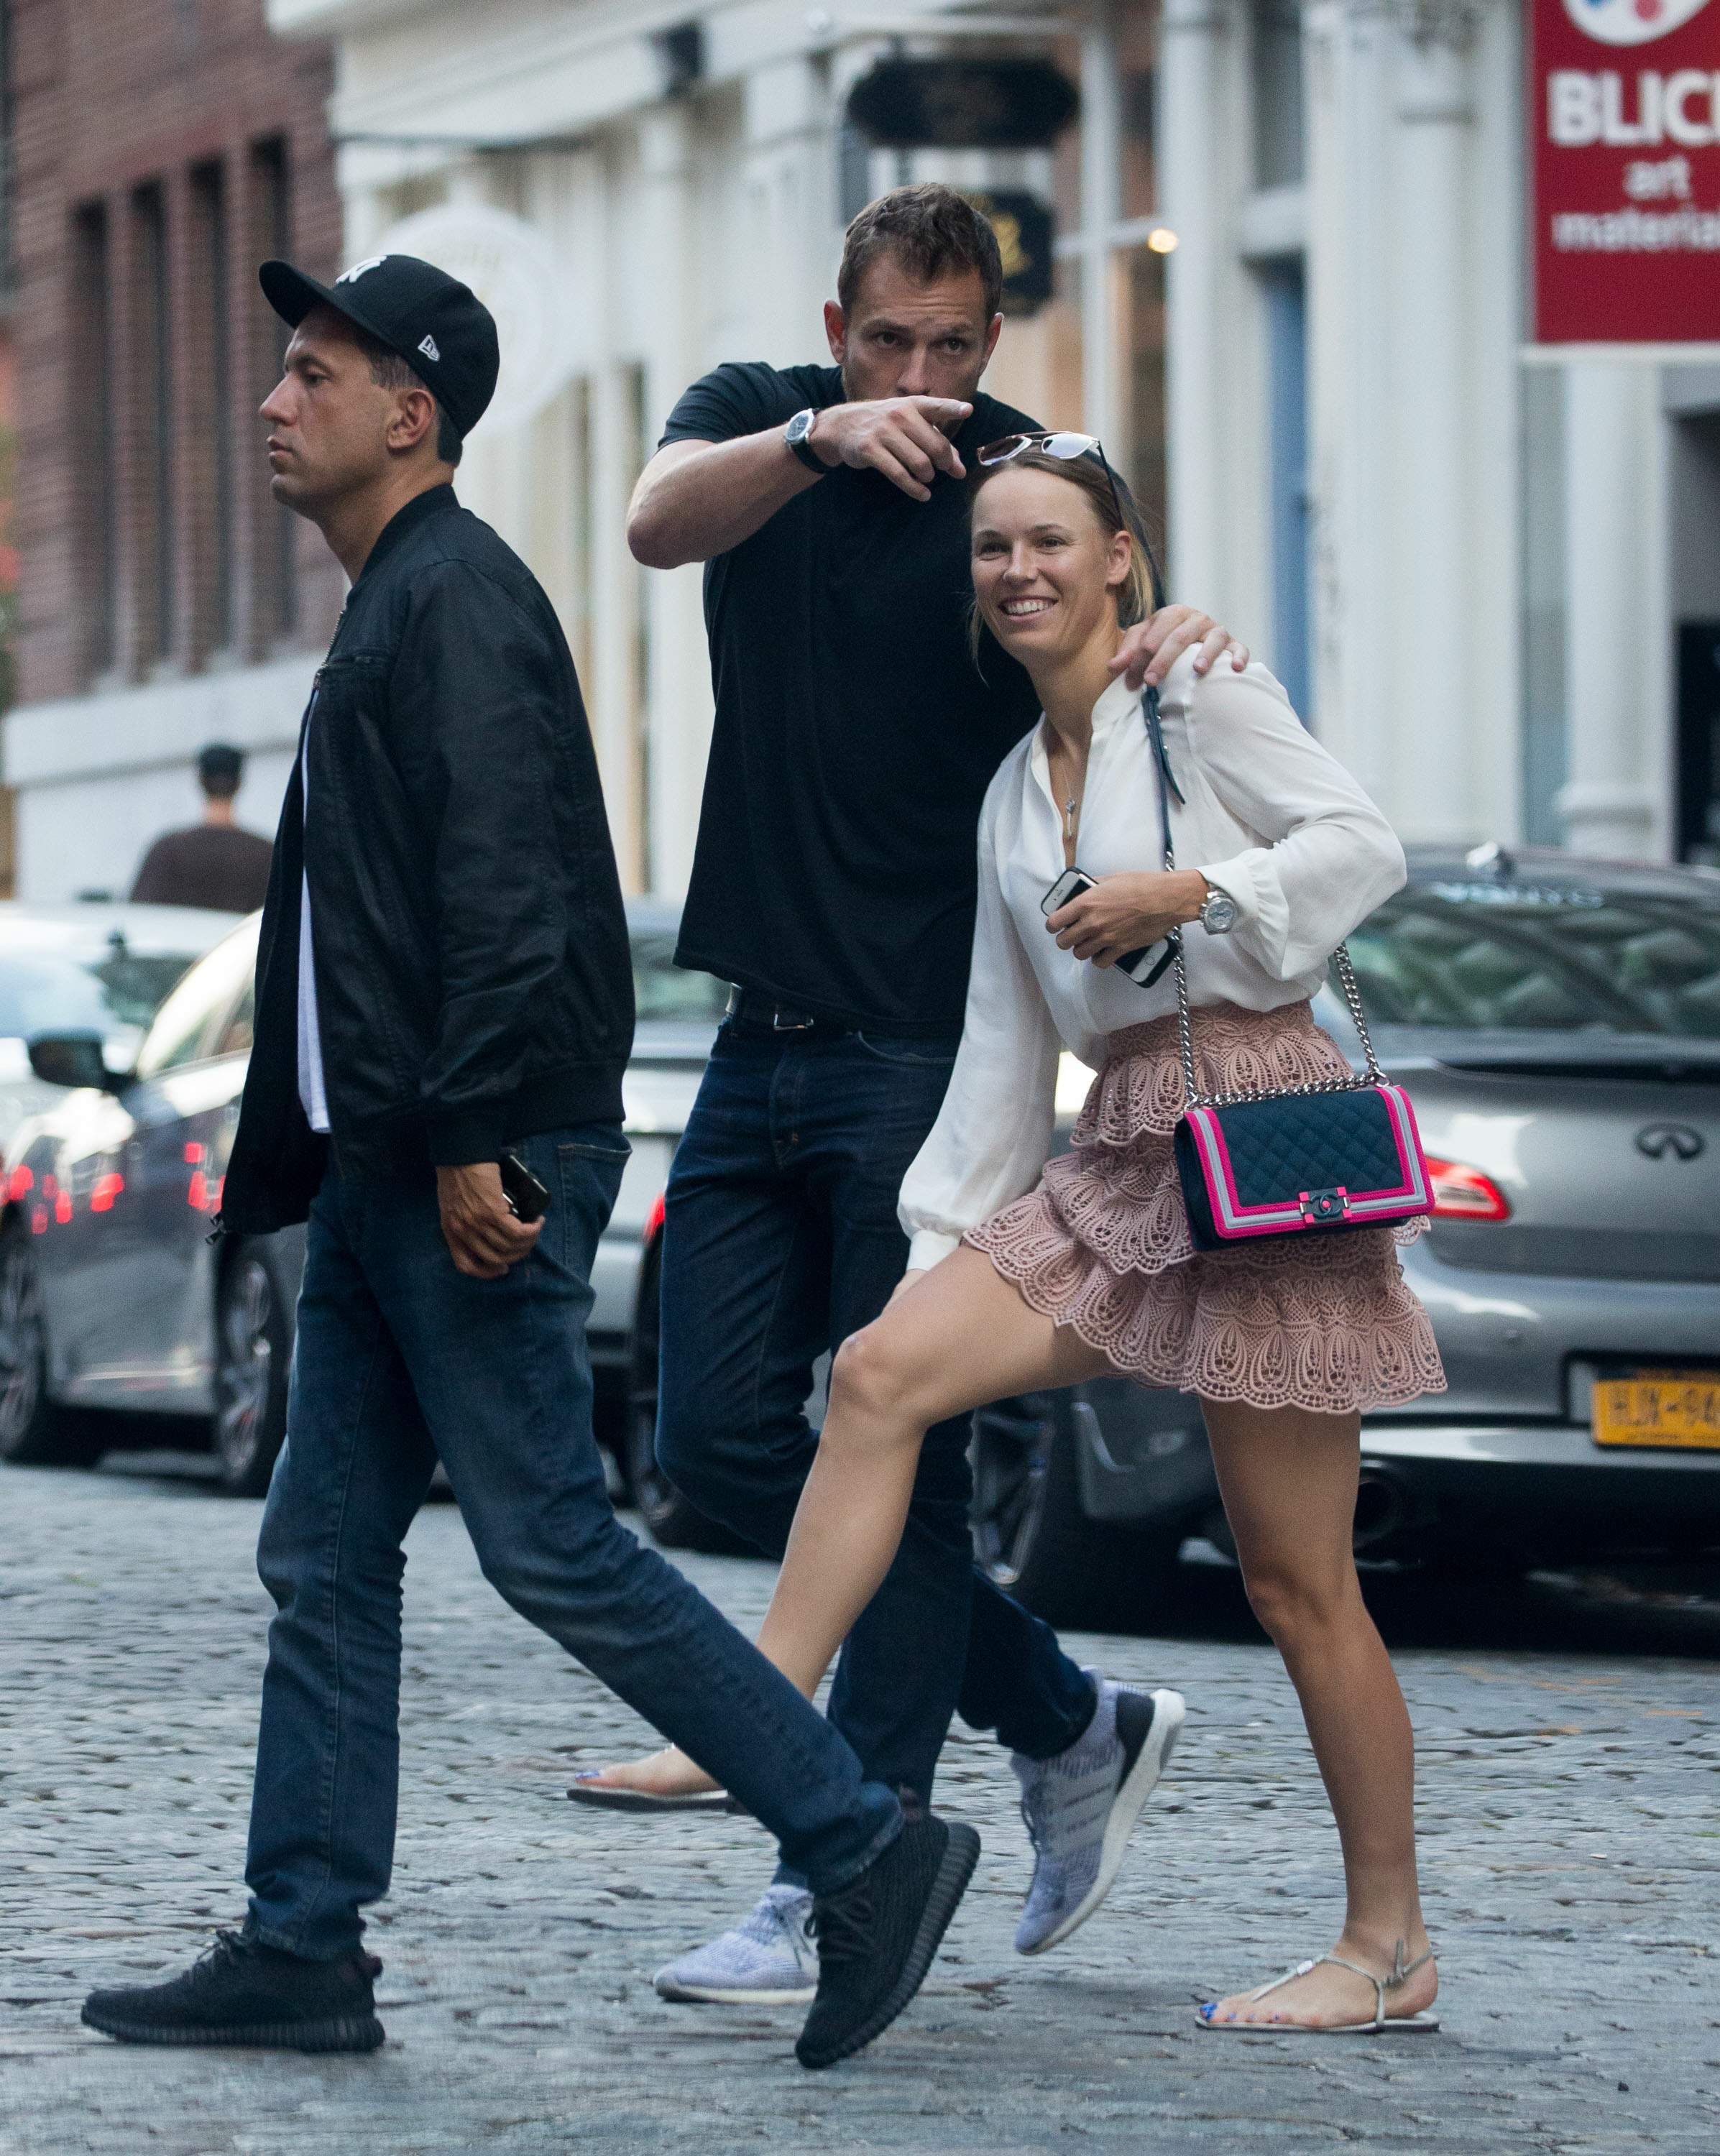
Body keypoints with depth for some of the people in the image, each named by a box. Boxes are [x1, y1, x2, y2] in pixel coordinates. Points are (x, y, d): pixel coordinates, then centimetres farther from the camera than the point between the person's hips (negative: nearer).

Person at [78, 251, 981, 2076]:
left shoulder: (456, 602, -13)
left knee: (549, 1547, -9)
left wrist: (470, 1142, -25)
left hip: (480, 1179, -10)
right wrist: (306, 1156, 21)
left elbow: (503, 895, -22)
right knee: (324, 1558, 9)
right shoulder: (388, 609, 19)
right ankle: (301, 1951, 11)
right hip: (385, 1173, 10)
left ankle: (868, 1850, -3)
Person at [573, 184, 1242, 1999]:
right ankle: (1070, 1725, 18)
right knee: (722, 1441, 4)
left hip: (934, 1040, -5)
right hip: (769, 1035, 5)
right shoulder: (754, 421, 3)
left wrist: (1176, 642, -35)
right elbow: (660, 523, -19)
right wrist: (823, 438, -39)